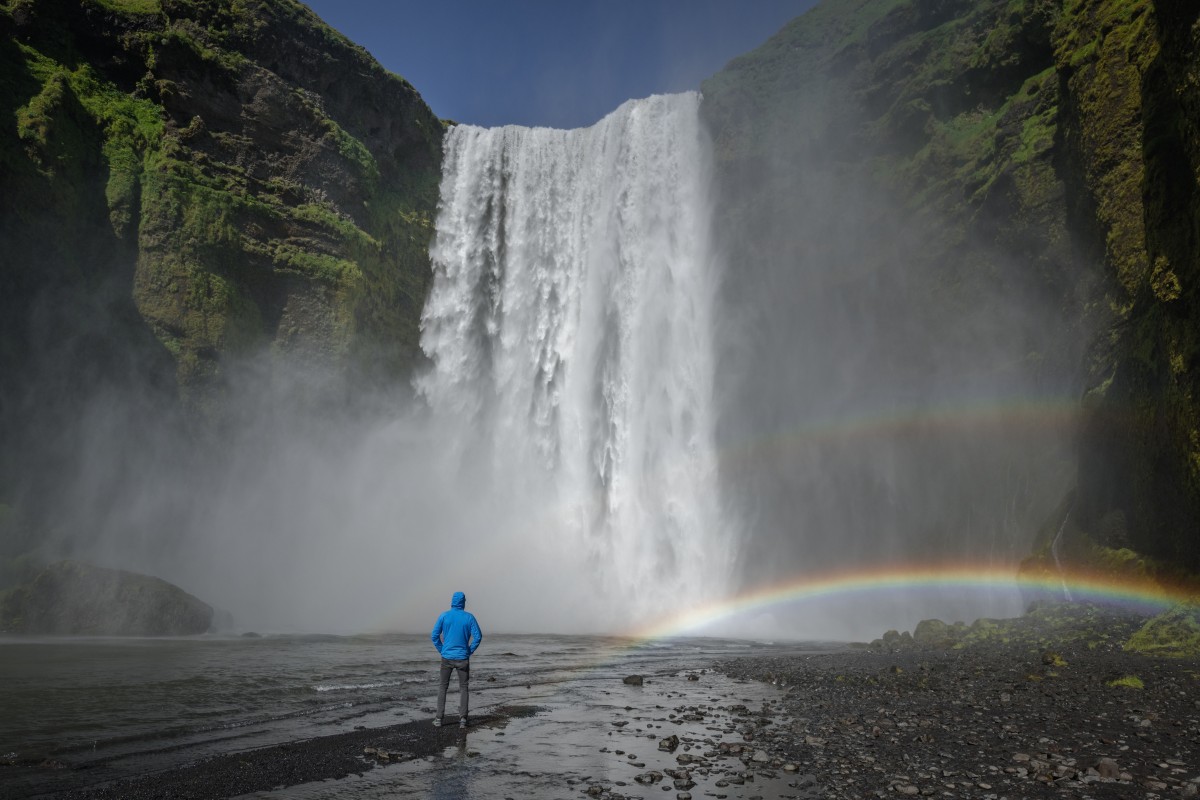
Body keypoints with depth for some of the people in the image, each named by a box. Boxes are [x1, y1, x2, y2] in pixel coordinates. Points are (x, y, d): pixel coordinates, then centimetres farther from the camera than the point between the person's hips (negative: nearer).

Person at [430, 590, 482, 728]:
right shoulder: (469, 617, -4)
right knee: (463, 688, 8)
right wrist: (469, 651, 3)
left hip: (447, 657, 1)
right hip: (462, 658, 0)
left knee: (443, 687, 13)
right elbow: (478, 636, -8)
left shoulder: (444, 616, -3)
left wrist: (442, 650, 7)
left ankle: (439, 718, 10)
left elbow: (434, 635, -4)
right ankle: (462, 719, 1)